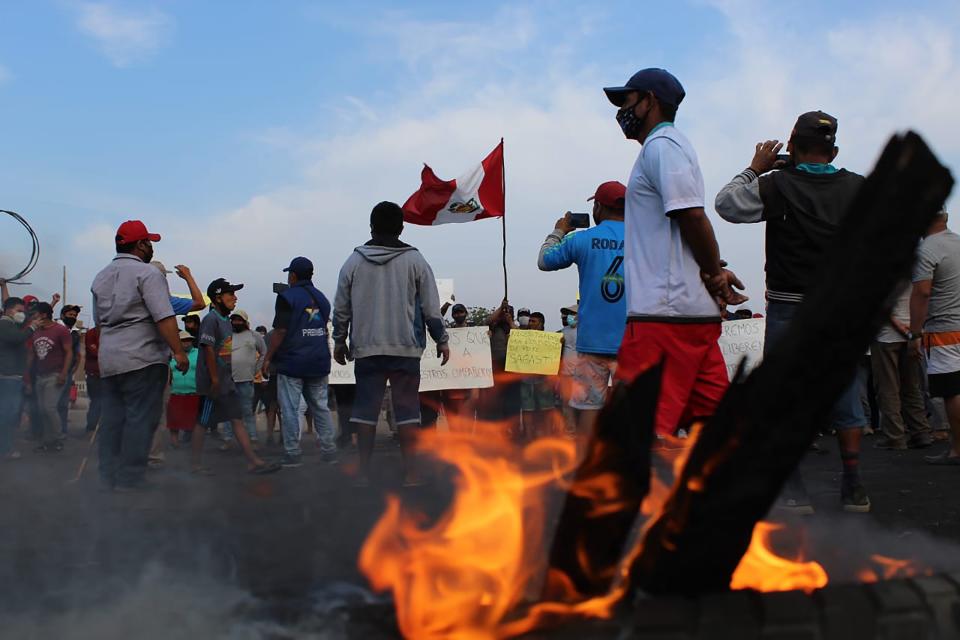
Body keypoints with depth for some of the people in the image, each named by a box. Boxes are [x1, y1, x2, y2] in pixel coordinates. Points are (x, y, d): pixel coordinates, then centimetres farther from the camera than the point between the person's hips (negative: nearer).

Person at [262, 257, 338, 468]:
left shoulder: (287, 297, -8)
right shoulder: (321, 298, 13)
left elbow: (280, 332, -13)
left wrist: (268, 359, -7)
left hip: (292, 362, -6)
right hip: (319, 363, 6)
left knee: (290, 409, -2)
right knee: (320, 407, 10)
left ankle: (292, 454, -2)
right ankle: (329, 451, 9)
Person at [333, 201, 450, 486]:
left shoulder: (354, 262, 4)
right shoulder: (415, 261, 0)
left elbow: (341, 308, 9)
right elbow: (431, 307, 1)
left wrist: (339, 340, 22)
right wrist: (442, 340, 11)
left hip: (366, 348, 1)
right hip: (406, 347, -1)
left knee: (365, 408, 5)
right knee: (407, 409, 2)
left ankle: (364, 472, 6)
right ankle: (410, 472, 2)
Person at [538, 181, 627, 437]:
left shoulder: (581, 239, -1)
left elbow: (544, 261, 15)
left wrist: (558, 232, 29)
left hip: (592, 341, 0)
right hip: (632, 340, 1)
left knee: (588, 406, 3)